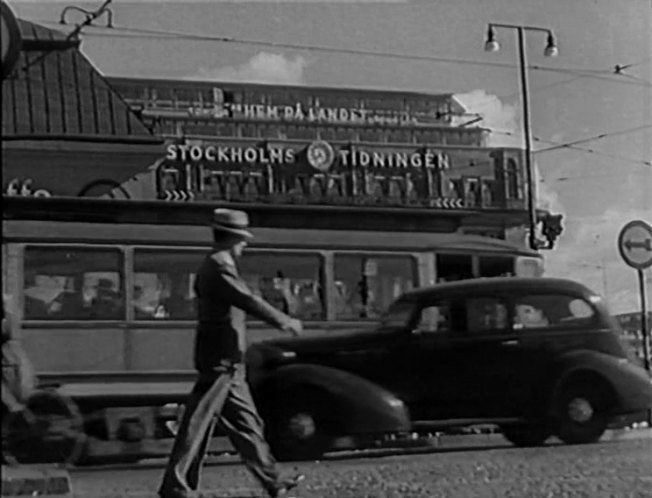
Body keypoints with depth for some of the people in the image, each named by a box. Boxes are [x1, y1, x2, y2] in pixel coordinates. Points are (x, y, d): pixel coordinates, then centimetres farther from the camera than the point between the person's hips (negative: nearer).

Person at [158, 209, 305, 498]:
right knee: (197, 424, -5)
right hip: (220, 362, -10)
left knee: (246, 423, 12)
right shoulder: (219, 265, -15)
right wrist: (284, 321, -14)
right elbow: (247, 301, -22)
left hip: (229, 365, 10)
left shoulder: (215, 264, 16)